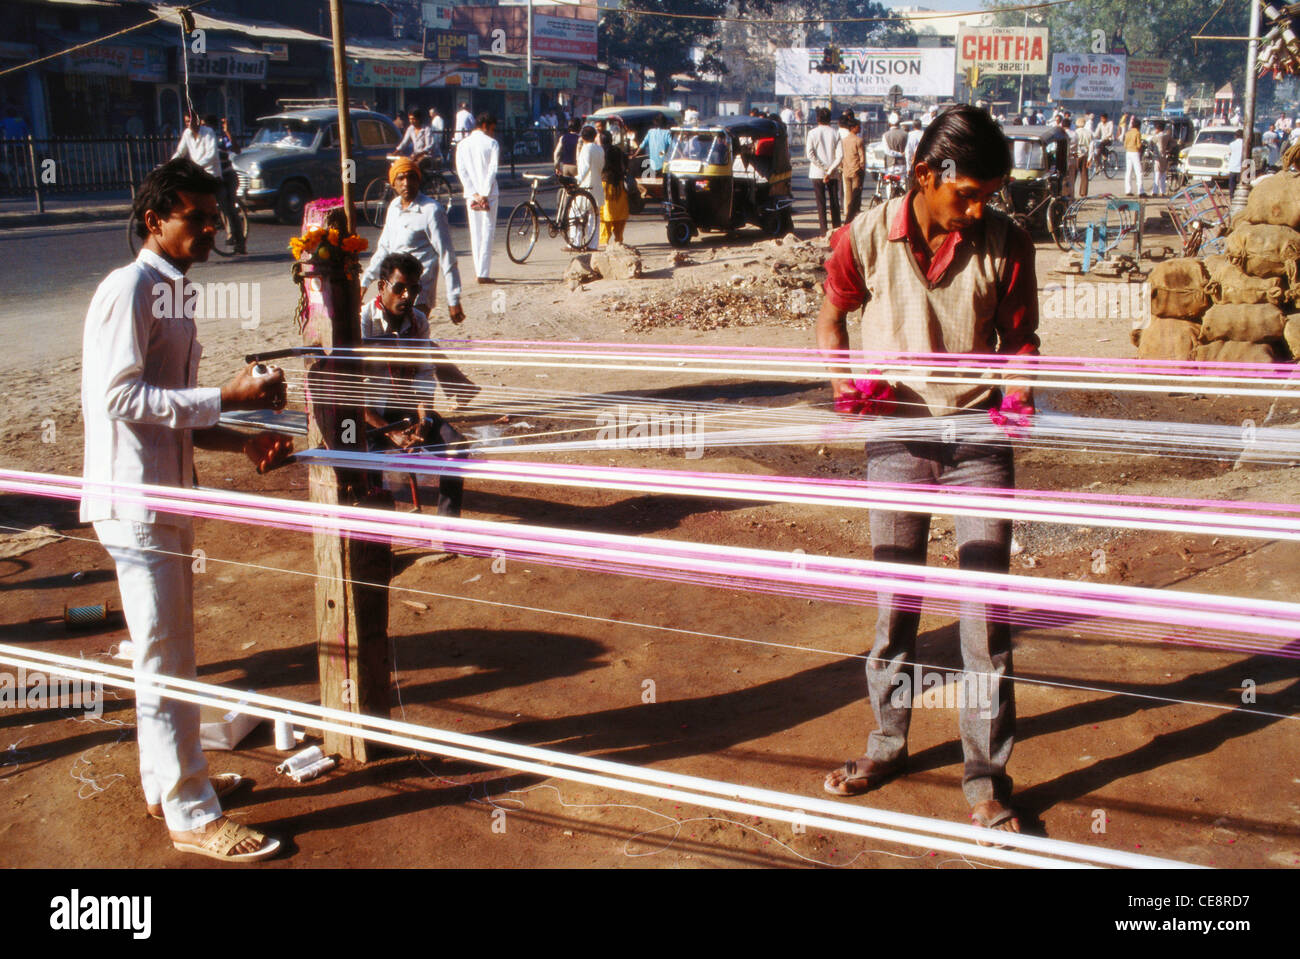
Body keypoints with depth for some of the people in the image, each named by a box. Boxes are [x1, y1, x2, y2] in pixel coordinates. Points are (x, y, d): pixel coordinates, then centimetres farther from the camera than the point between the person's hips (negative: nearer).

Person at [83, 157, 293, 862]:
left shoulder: (175, 292, 15)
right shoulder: (128, 289, -13)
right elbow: (120, 396, -22)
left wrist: (243, 442, 5)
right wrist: (226, 399, -24)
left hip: (167, 495, 9)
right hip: (134, 497, -9)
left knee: (170, 651, 19)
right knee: (165, 659, -2)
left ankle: (168, 779, 34)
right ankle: (192, 816, 8)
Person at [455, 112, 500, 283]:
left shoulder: (463, 144, 9)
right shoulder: (492, 143, -3)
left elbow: (461, 171, 0)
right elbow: (492, 171, -12)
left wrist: (474, 194, -4)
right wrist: (485, 195, -12)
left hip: (472, 194, 4)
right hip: (488, 194, -4)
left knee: (475, 232, 12)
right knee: (487, 231, -3)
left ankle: (479, 271, 15)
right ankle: (483, 273, -8)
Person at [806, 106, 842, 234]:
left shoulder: (812, 133, -3)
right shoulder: (835, 133, 1)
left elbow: (809, 153, -12)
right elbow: (840, 155, -7)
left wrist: (823, 168, -10)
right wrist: (830, 170, -10)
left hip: (817, 173, -2)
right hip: (833, 174, 2)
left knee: (821, 203, 1)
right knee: (834, 201, 10)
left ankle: (823, 230, -3)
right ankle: (836, 230, 13)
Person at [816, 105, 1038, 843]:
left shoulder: (1007, 244, -8)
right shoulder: (867, 237, -7)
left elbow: (1020, 336, 4)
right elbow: (833, 315, 8)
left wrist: (1017, 392, -15)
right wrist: (843, 381, -9)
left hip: (978, 437, 0)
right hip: (898, 435, 1)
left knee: (987, 607, 0)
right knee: (895, 598, 11)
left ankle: (988, 779, 12)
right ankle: (888, 744, 30)